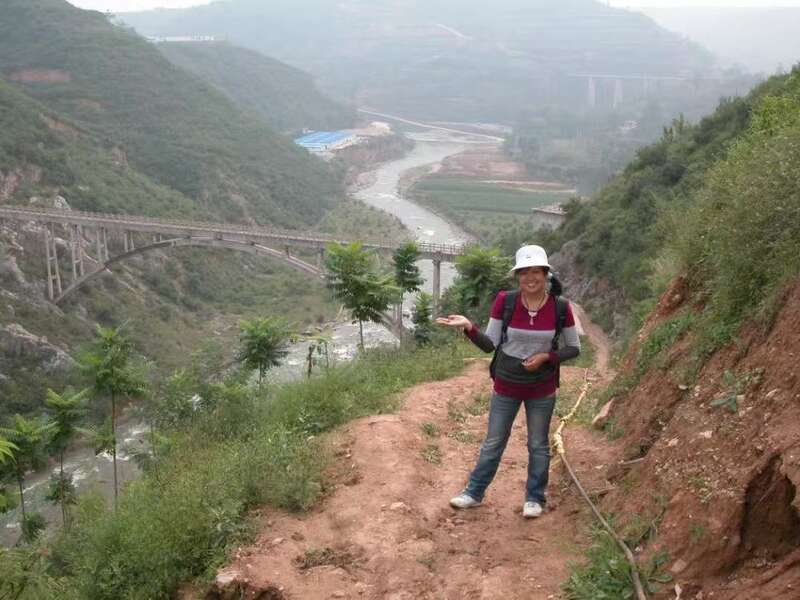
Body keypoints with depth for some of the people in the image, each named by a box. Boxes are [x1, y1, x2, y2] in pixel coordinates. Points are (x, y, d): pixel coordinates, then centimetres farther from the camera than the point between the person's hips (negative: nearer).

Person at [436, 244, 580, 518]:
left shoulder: (560, 307, -13)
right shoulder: (505, 301, -13)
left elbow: (574, 348, -2)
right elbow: (490, 344, -9)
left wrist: (546, 357, -18)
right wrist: (468, 327, -26)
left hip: (542, 389, 0)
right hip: (506, 386, 0)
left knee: (538, 445, 14)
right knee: (493, 443, 13)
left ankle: (534, 498, 30)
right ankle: (474, 492, 28)